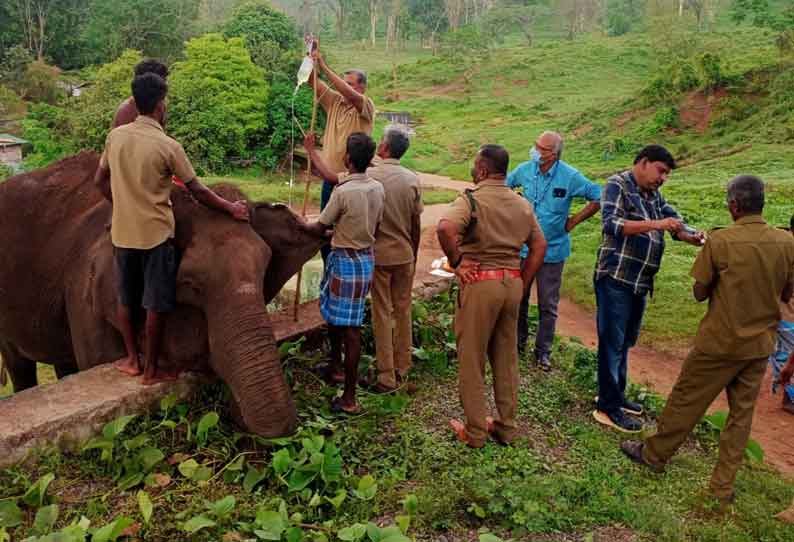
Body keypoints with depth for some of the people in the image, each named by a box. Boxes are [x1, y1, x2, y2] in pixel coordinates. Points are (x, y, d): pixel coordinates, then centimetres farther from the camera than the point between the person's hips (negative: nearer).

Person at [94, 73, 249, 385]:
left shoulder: (115, 136, 1)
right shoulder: (168, 146, -13)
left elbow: (100, 181, 9)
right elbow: (198, 191, -10)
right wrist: (231, 209, 1)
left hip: (123, 233, 5)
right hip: (156, 234, -5)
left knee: (126, 299, 19)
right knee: (156, 305, 5)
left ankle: (132, 359, 29)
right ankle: (151, 370, 13)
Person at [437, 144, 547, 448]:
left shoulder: (471, 200, -11)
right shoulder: (522, 204, 9)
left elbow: (445, 228, -30)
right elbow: (539, 246, 12)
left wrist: (456, 262, -16)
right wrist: (522, 284, 14)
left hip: (480, 283, -6)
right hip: (513, 282, 6)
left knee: (472, 360, 7)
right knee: (507, 357, 17)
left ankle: (475, 432, 17)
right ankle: (506, 427, 27)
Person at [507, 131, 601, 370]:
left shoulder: (570, 177, -13)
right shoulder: (524, 170, -4)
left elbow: (598, 198, -6)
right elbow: (504, 187, 15)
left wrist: (573, 221, -6)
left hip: (553, 250, -2)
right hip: (523, 247, 3)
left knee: (548, 305, 7)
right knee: (519, 299, 13)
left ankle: (543, 351, 22)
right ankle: (518, 343, 32)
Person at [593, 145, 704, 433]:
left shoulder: (654, 194, 15)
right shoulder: (617, 185, -8)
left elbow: (675, 222, 11)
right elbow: (611, 224, -23)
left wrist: (694, 237, -10)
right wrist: (655, 225, -28)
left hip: (640, 281, 8)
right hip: (616, 278, -8)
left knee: (625, 341, 17)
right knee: (612, 341, -2)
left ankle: (616, 394, 30)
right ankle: (608, 407, 6)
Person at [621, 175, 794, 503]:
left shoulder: (720, 242, -18)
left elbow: (699, 292, -8)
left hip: (720, 342, -4)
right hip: (761, 345, 4)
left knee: (686, 400, 11)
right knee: (742, 412, 14)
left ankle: (654, 454, 28)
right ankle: (724, 485, 22)